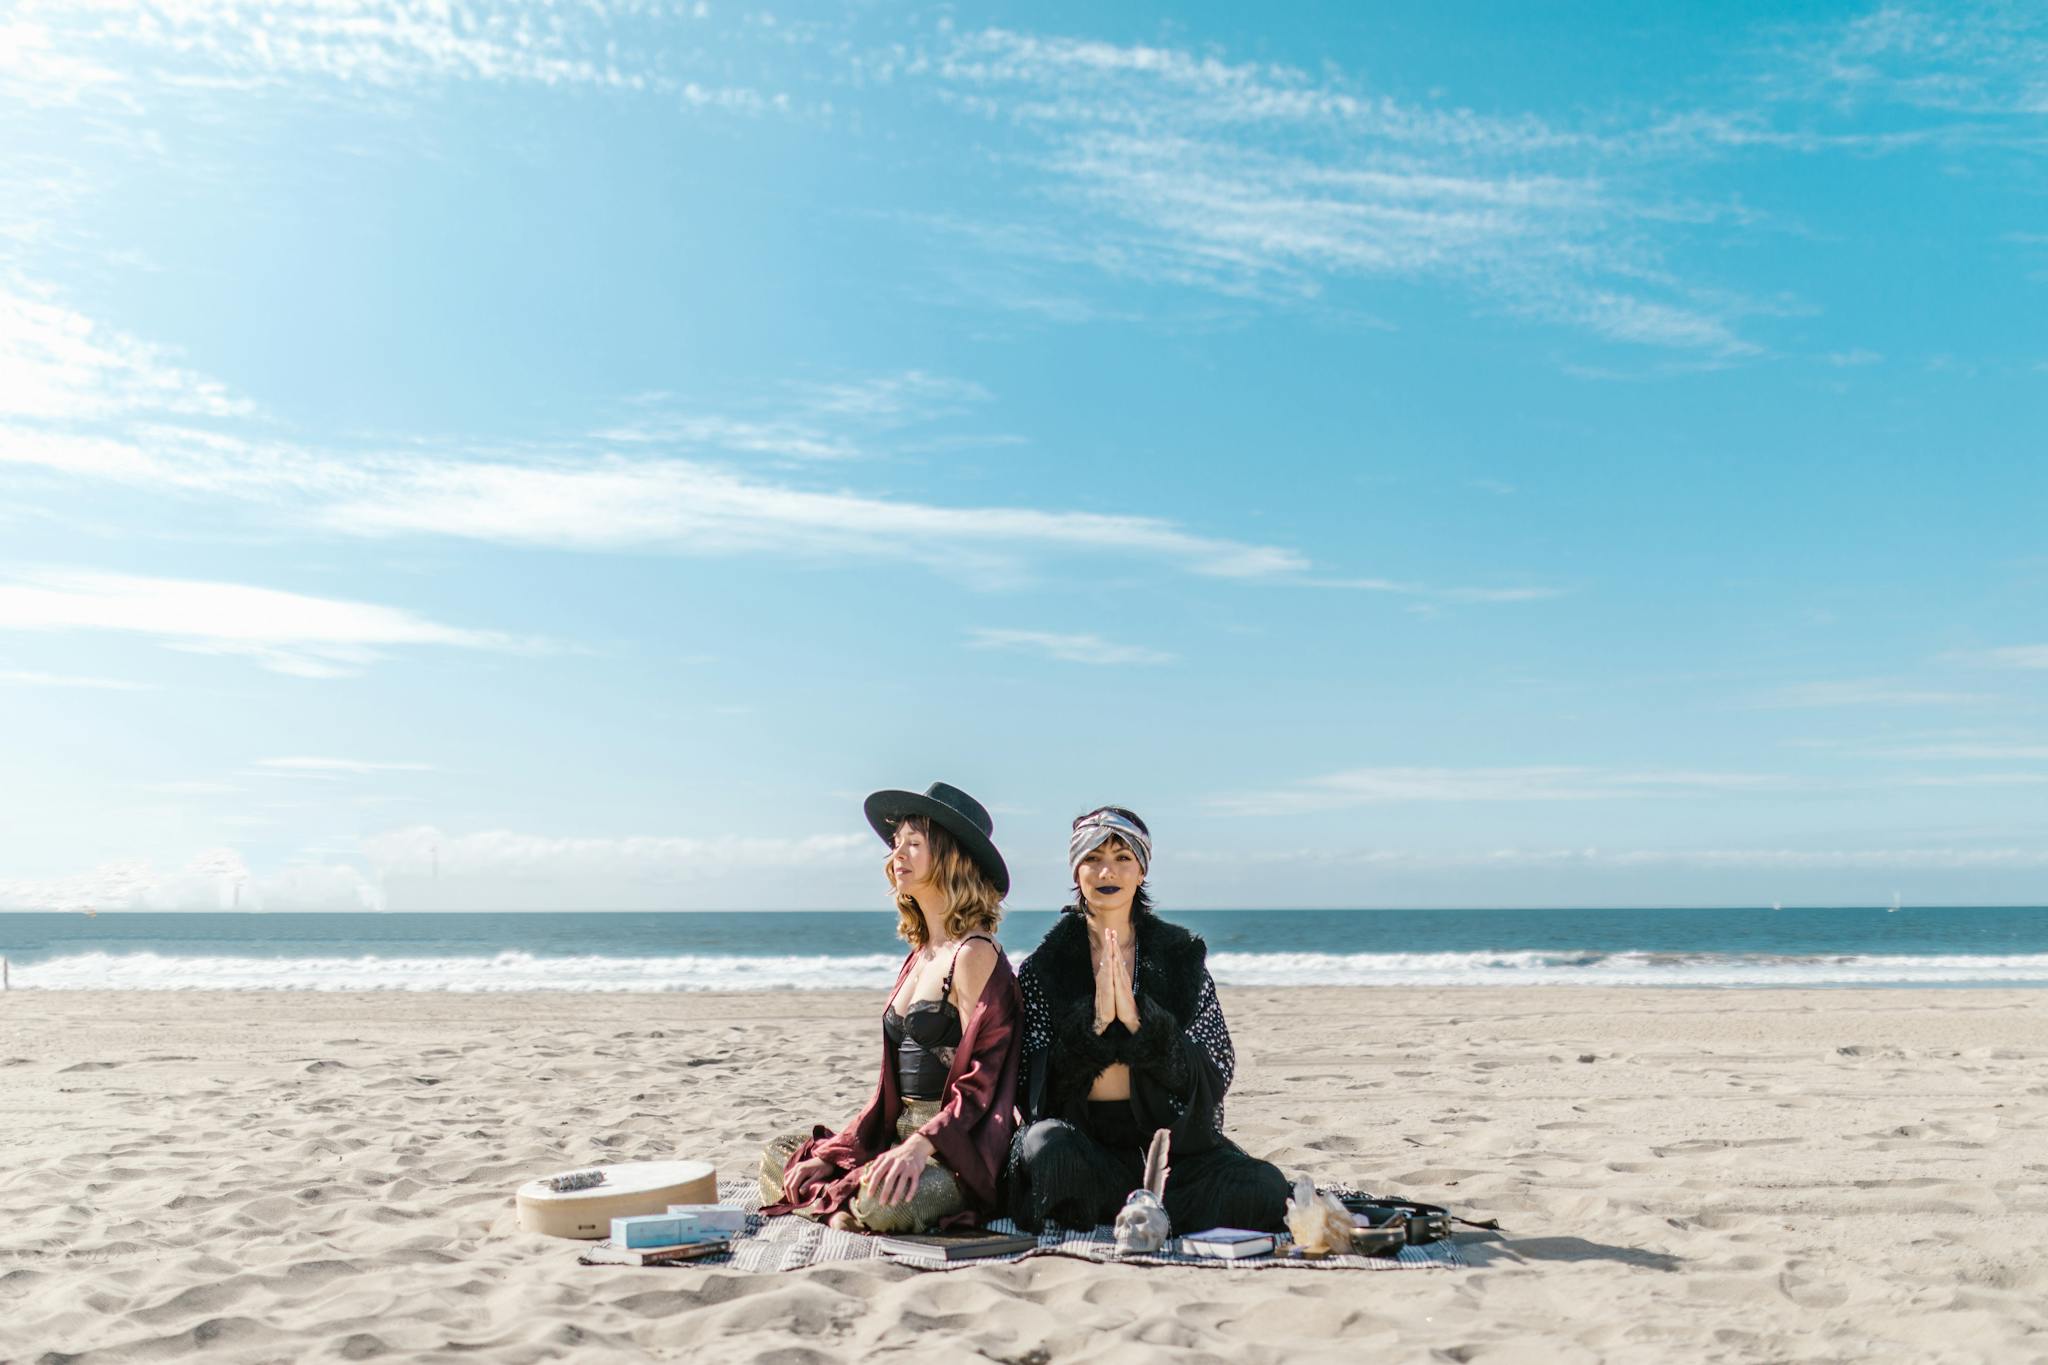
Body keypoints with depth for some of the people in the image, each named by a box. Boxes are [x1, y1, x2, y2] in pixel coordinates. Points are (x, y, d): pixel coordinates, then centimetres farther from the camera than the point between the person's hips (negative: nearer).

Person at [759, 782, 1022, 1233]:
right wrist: (839, 1149, 8)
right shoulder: (919, 955, 14)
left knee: (885, 1201, -35)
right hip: (905, 1134, 8)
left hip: (961, 1147, -8)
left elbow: (982, 1081, -17)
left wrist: (922, 1144, -28)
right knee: (777, 1158, 6)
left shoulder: (974, 954, -13)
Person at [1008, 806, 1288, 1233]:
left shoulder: (1181, 955, 6)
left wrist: (1137, 1019, -17)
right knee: (1047, 1144, -36)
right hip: (1084, 1142, -1)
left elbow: (1217, 1070, -3)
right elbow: (1034, 1085, -4)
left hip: (1170, 1138, 2)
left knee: (1264, 1186, -25)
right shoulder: (1043, 968, 4)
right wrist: (1095, 1022, -19)